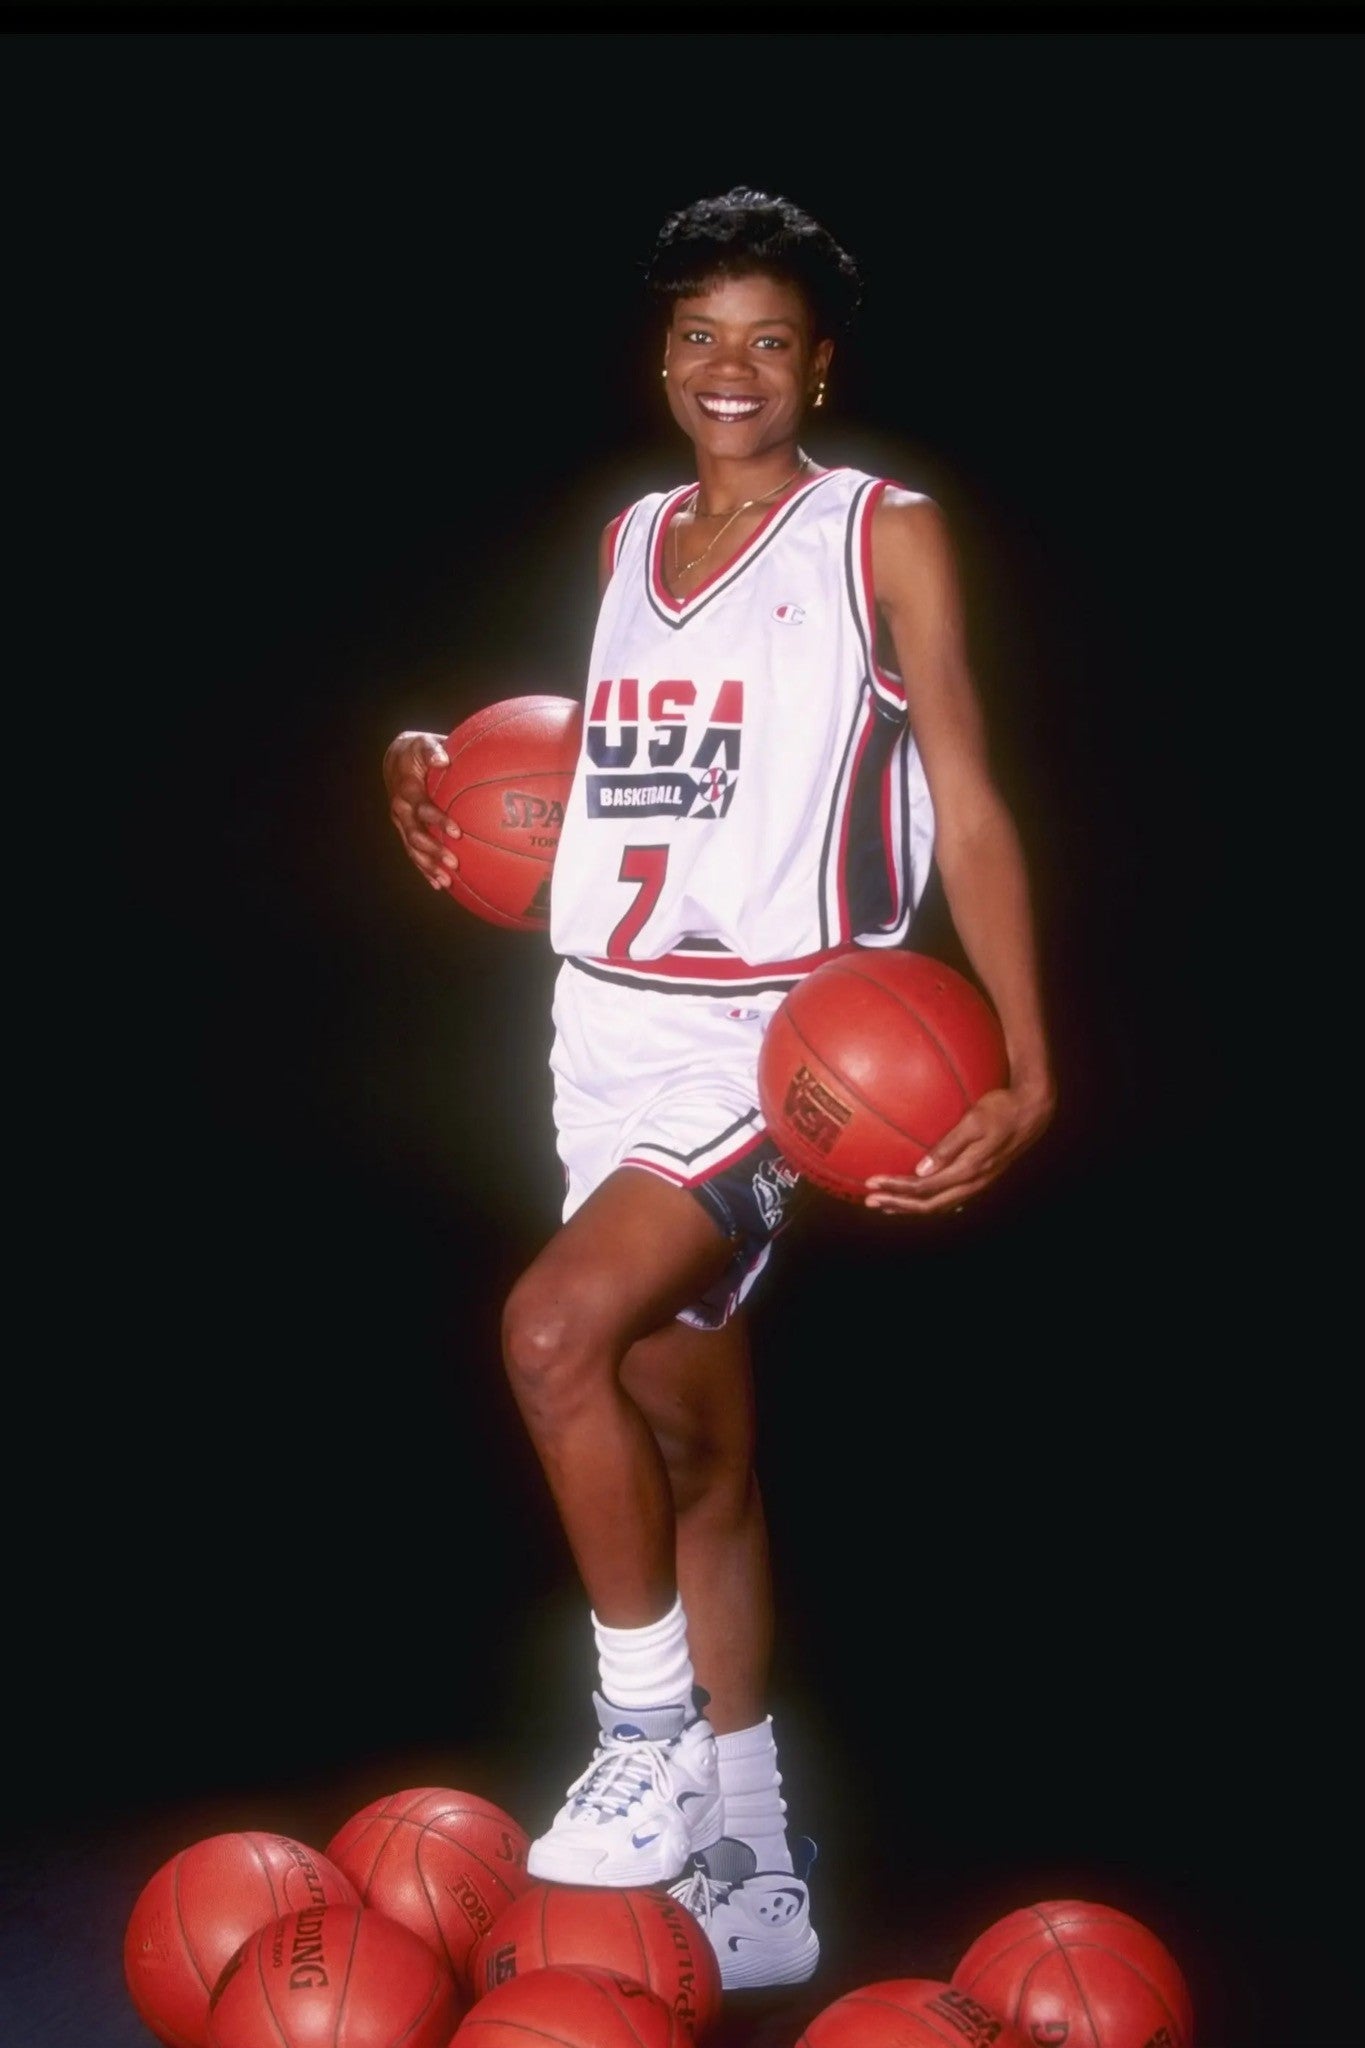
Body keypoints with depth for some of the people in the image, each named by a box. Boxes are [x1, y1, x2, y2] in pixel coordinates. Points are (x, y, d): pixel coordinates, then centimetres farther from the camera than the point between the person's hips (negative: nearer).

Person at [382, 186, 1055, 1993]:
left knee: (558, 1326, -26)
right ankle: (755, 1879, 21)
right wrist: (449, 779, 10)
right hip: (609, 1027, 6)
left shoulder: (885, 536, -3)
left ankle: (652, 1740, -6)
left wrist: (1028, 1067, -15)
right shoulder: (627, 544, 14)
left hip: (782, 1033, -6)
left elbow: (967, 808, -6)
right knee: (695, 1453, 10)